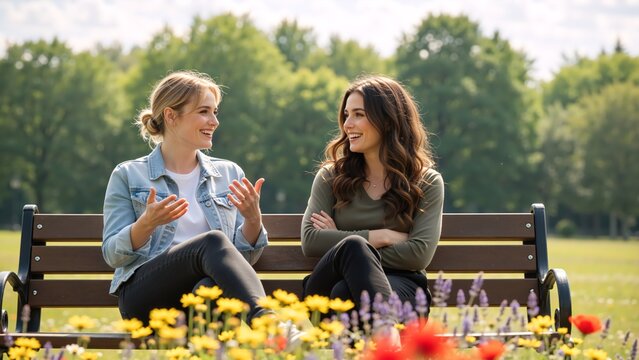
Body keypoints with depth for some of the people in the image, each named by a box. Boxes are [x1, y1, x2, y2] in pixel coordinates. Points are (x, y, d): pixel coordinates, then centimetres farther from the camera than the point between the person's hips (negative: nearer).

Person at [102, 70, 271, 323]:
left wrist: (253, 219, -4)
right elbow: (112, 254, 6)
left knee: (210, 286, -39)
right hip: (144, 297, -2)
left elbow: (243, 257, 18)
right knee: (213, 241, -35)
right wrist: (147, 224, -14)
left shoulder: (230, 174, 21)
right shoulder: (128, 176, 12)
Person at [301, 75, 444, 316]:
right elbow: (309, 241, 1)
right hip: (328, 287, 2)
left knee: (346, 293, -39)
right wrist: (381, 237, -6)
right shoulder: (331, 176, 16)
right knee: (353, 245, -36)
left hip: (399, 285, -2)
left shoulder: (427, 182, 10)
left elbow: (419, 254, -5)